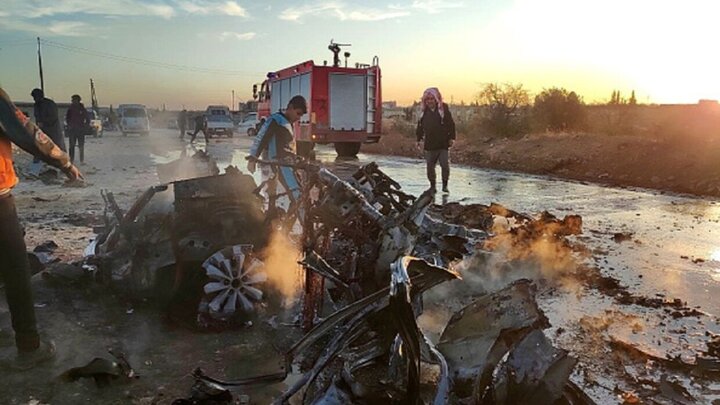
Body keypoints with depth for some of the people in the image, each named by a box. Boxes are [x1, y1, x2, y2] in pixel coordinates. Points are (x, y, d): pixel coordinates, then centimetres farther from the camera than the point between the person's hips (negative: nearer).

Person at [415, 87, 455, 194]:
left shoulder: (444, 110, -2)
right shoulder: (425, 112, 8)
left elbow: (451, 124, -2)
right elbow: (420, 126, 15)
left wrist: (451, 138, -7)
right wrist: (419, 139, 11)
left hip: (443, 143, -3)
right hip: (429, 145, 3)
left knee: (445, 165, -5)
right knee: (430, 166, 6)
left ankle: (445, 185, 10)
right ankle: (432, 185, 19)